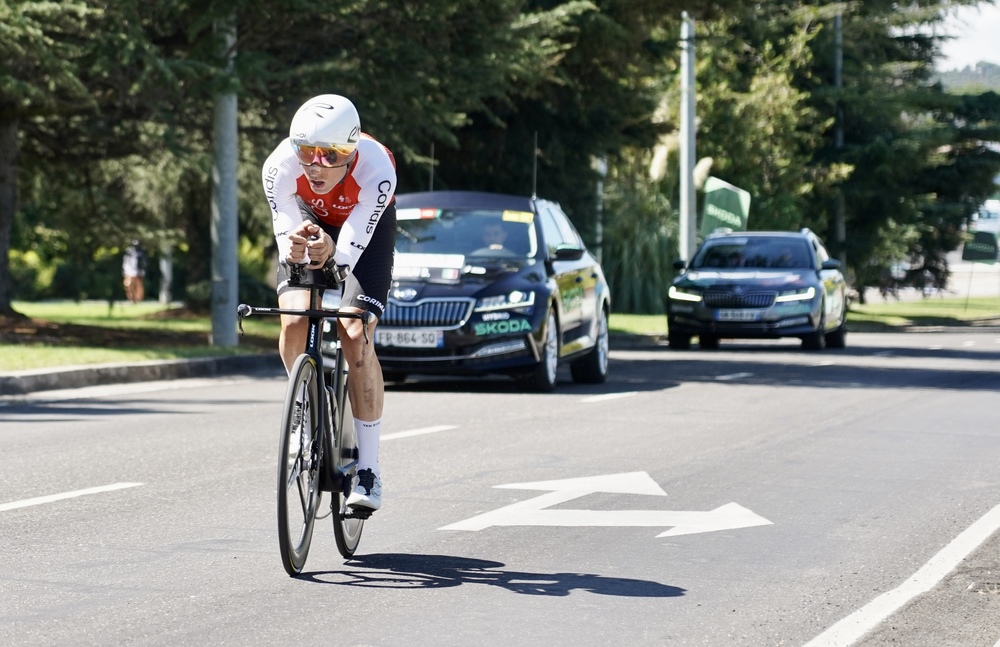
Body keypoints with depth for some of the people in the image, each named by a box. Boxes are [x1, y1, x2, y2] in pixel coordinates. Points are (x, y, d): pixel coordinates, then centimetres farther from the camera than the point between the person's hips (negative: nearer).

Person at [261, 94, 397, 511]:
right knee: (294, 323, -19)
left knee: (355, 336, -18)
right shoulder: (280, 167, -35)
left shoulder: (377, 170, -39)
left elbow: (350, 250, -39)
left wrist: (331, 251, -62)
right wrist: (293, 246, -54)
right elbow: (285, 233, -30)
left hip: (366, 227, -2)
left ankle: (368, 470, -11)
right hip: (309, 221, 2)